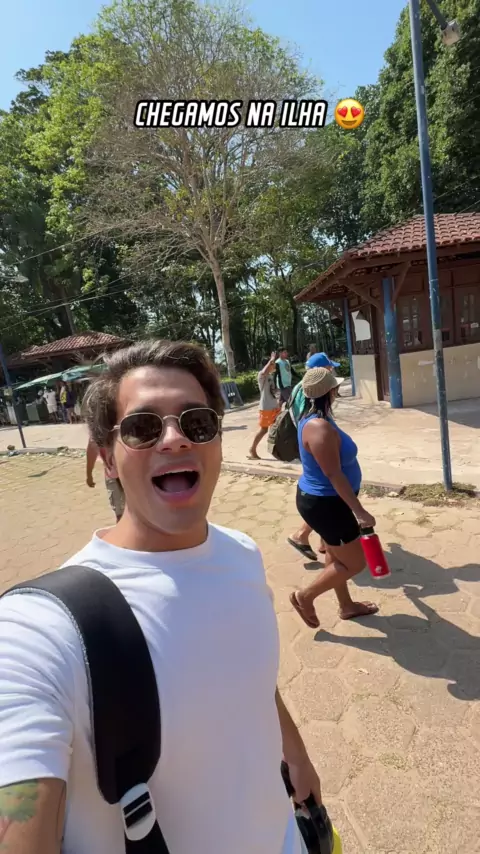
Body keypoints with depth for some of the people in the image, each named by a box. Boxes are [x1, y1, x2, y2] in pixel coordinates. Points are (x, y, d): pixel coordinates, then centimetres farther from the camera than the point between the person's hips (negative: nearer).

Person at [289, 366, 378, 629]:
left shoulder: (313, 419, 5)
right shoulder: (320, 428, -28)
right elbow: (334, 475, -28)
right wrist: (360, 511, -23)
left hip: (320, 499, 10)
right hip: (325, 504, -10)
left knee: (336, 555, 24)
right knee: (354, 562, 5)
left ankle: (346, 605, 43)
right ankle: (305, 596, 17)